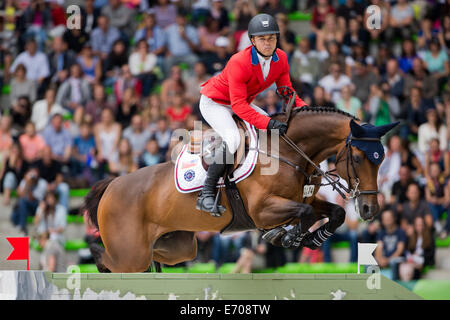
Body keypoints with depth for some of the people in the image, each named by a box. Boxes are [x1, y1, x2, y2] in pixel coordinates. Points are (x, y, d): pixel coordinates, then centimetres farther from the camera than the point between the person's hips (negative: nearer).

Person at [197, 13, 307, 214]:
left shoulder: (280, 59, -13)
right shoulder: (239, 62, -34)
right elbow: (239, 106, -36)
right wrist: (268, 123, -45)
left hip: (243, 103, 8)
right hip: (214, 103, -8)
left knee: (279, 132, 2)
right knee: (233, 140, -31)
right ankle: (206, 194, -25)